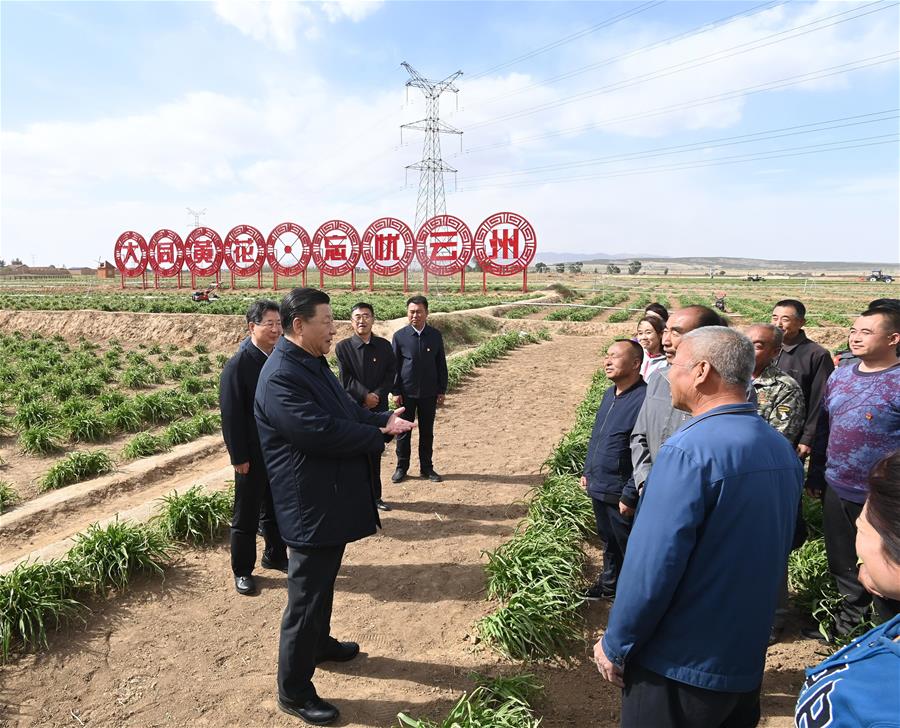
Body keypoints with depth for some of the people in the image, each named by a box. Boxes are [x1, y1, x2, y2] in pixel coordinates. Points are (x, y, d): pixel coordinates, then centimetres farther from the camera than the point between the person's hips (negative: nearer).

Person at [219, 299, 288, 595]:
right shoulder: (238, 365, -16)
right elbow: (231, 415, -16)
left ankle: (275, 556, 38)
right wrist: (239, 458, -16)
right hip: (254, 456, -5)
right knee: (246, 516, 10)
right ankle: (242, 571, 25)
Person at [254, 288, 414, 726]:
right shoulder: (280, 377, -24)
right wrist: (378, 437, -16)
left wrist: (383, 420, -3)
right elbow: (321, 432, -30)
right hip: (310, 507, -10)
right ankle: (293, 692, 22)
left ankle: (319, 643, 48)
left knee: (323, 582, 26)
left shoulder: (313, 364, 9)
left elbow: (347, 412, 15)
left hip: (332, 500, 10)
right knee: (306, 596, 4)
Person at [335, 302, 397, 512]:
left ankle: (375, 495, 23)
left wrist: (377, 395, -10)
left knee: (375, 454, 11)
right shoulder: (343, 347, -2)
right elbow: (346, 379, -8)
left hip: (378, 408, 3)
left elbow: (391, 374, 2)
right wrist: (365, 395, -15)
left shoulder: (384, 346, 5)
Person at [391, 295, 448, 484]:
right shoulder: (400, 336, -5)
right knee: (403, 431, 8)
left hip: (429, 393, 1)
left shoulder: (435, 336, 0)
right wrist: (395, 392, -5)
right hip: (406, 392, -1)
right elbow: (394, 366, -1)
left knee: (427, 432, 10)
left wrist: (442, 391, 3)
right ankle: (401, 467, 22)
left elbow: (441, 365, 5)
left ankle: (426, 467, 24)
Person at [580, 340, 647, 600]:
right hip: (599, 488, 8)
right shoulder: (610, 394, 6)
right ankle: (610, 583, 43)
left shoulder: (644, 399, -22)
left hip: (621, 495, -8)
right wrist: (588, 472, 18)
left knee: (629, 549, 11)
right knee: (608, 541, 25)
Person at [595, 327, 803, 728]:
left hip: (681, 664, -7)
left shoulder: (689, 450, -25)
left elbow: (652, 565, -25)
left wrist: (615, 646, -11)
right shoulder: (783, 449, 0)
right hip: (748, 657, 7)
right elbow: (777, 547, 10)